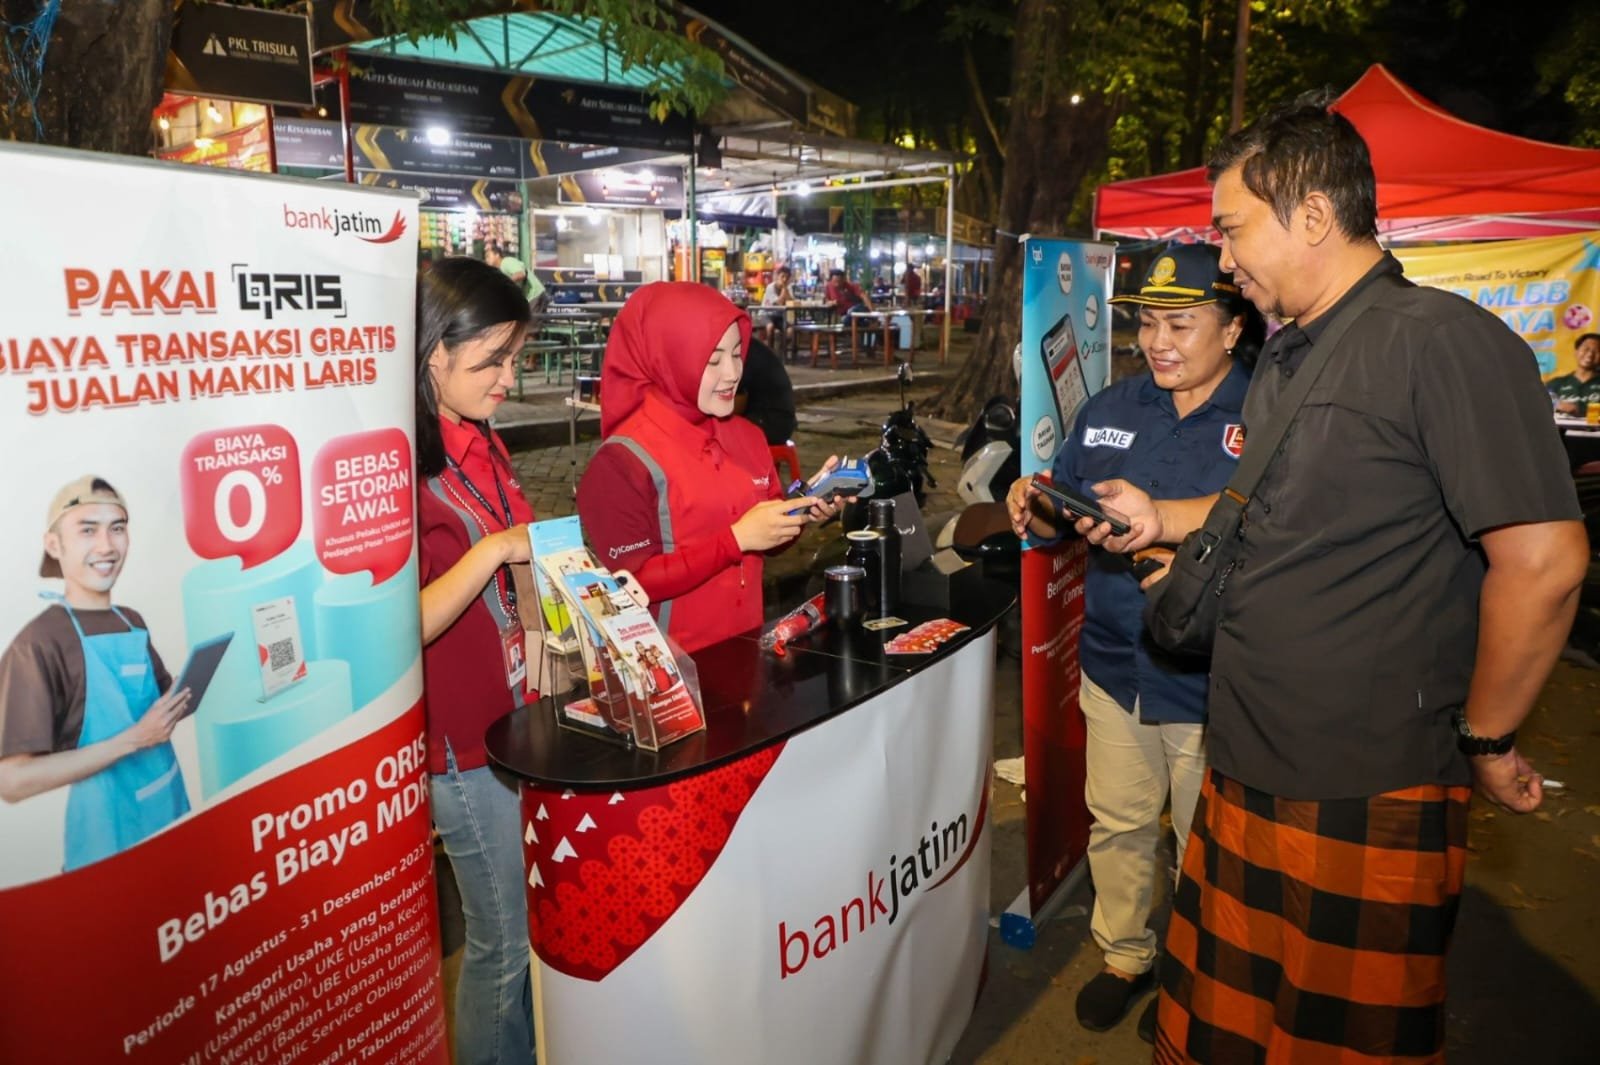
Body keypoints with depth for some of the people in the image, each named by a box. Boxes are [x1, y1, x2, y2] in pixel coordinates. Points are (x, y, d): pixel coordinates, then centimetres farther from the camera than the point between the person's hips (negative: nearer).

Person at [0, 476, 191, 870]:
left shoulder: (132, 623, 5)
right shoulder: (38, 643, -17)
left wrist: (186, 699, -3)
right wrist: (134, 738, -23)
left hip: (170, 806, 7)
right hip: (109, 830, -7)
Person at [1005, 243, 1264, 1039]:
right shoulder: (1109, 410, 6)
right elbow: (1069, 512, 12)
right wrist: (1038, 509, -10)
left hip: (1209, 683, -4)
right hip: (1115, 666, 5)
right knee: (1117, 823, 19)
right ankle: (1124, 954, 42)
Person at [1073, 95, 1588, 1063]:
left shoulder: (1441, 340, -18)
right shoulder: (1287, 357, 12)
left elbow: (1543, 559, -21)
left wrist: (1485, 743, -11)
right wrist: (1162, 518, 11)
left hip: (1368, 798, -8)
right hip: (1250, 769, 8)